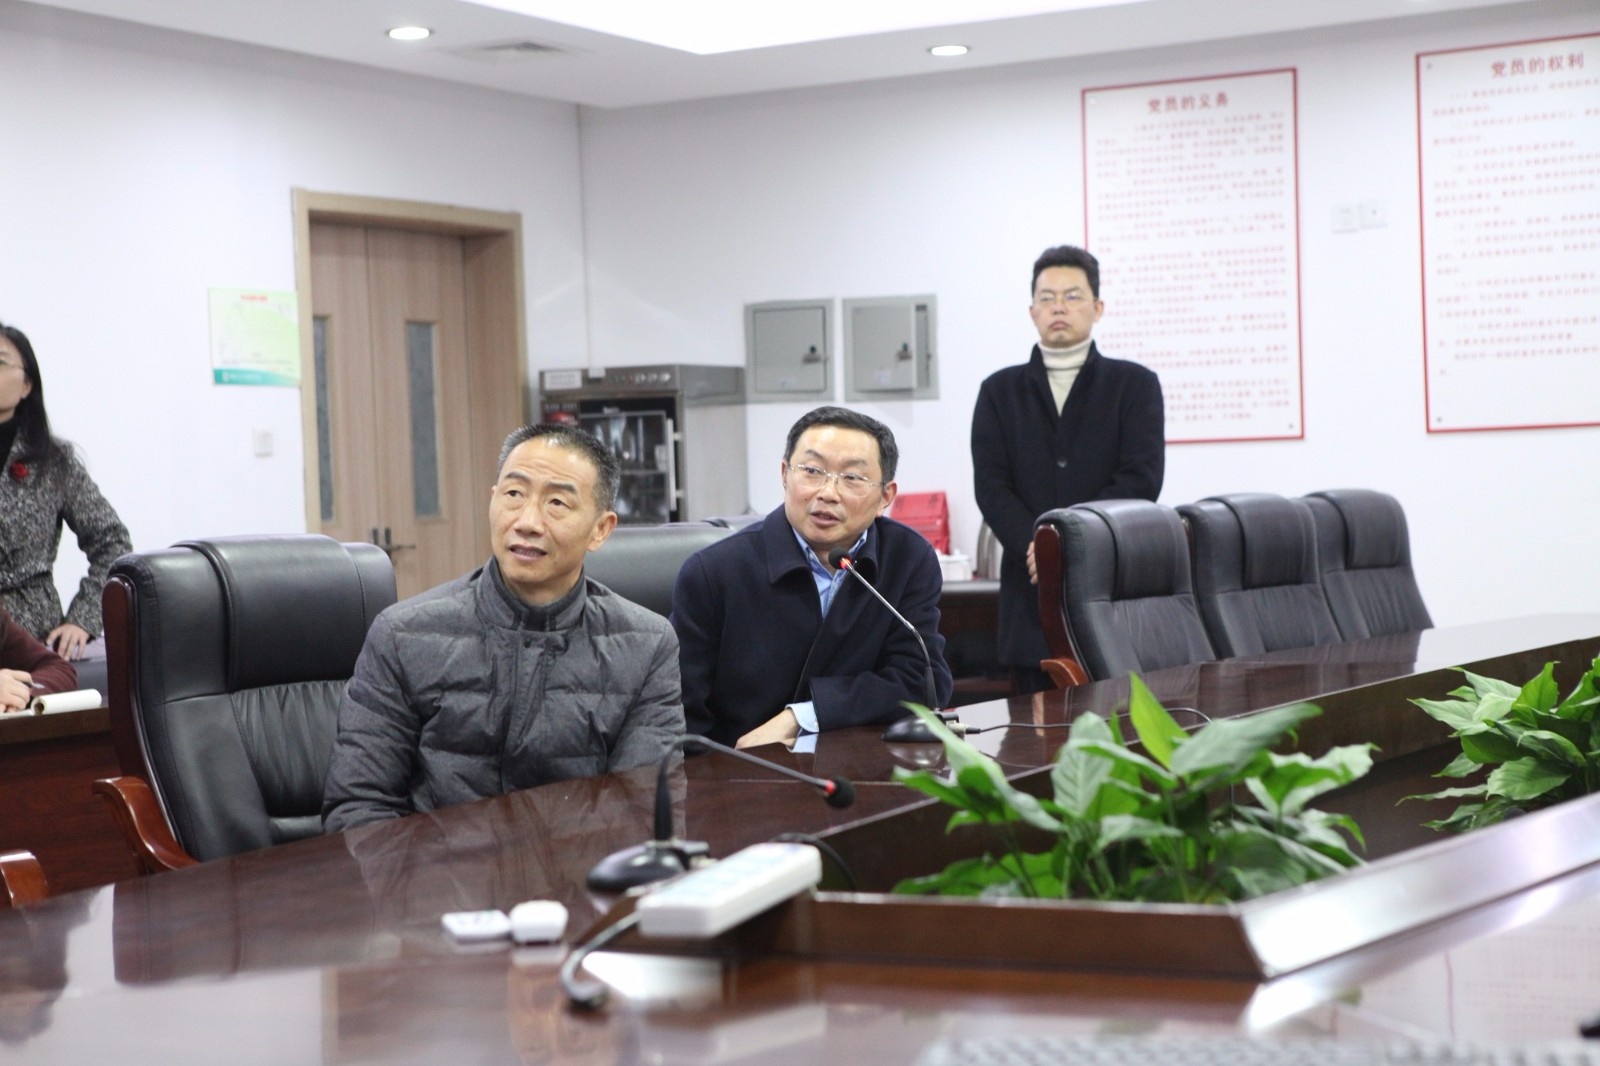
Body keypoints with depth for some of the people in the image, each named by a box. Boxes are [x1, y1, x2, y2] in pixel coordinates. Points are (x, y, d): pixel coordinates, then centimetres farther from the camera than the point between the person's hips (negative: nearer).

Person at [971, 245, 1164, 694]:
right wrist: (1036, 548, -15)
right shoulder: (1000, 391, 13)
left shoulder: (1135, 384, 8)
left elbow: (1141, 480, -4)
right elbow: (990, 487, 3)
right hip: (1032, 592, 2)